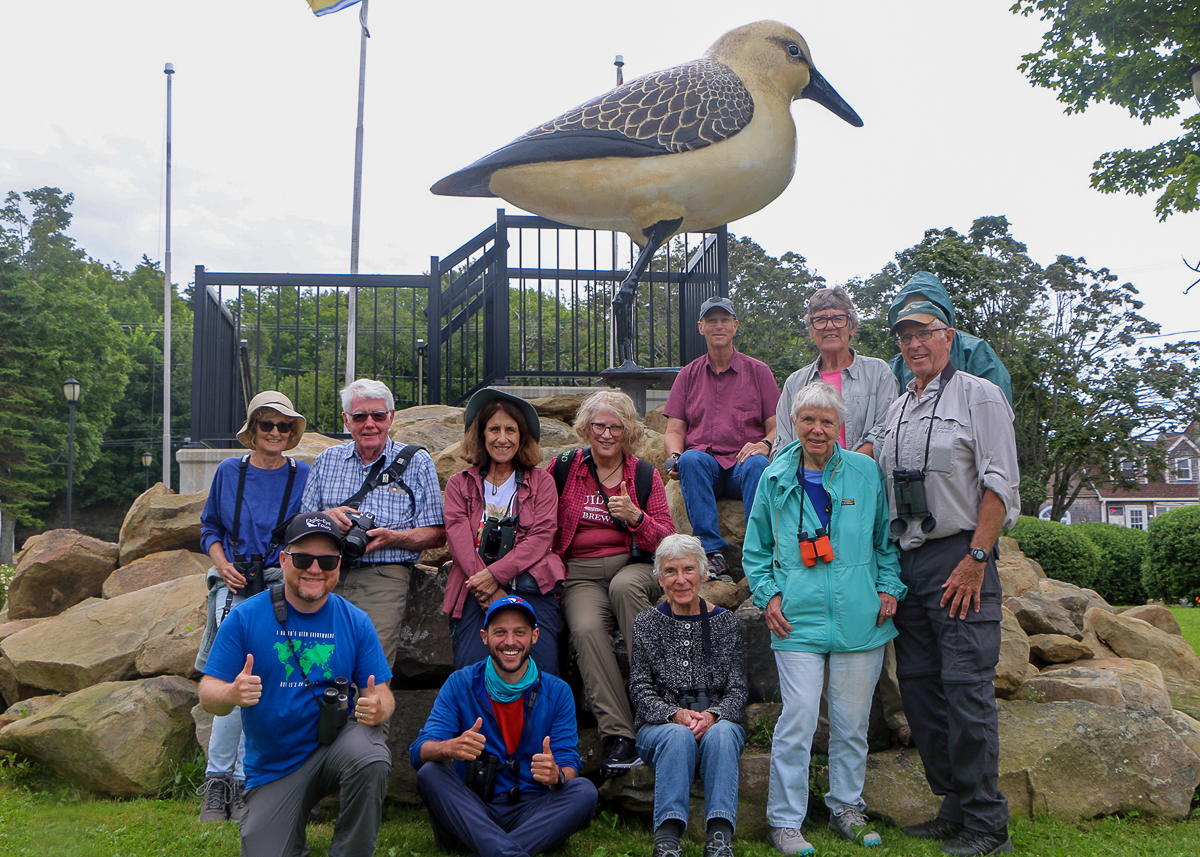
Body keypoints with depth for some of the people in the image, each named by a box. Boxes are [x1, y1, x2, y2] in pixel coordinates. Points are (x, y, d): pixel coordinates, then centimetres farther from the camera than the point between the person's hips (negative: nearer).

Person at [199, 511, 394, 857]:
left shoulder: (355, 622, -2)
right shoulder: (245, 618, -7)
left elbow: (382, 693, -1)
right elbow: (208, 693, -7)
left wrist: (378, 708, -26)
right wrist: (232, 694, -31)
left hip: (338, 740, 0)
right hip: (272, 768, 0)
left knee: (372, 761, -33)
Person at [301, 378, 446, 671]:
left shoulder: (416, 462, 9)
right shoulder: (326, 461, 18)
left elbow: (437, 534, 5)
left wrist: (393, 537, -12)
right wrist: (327, 517, -3)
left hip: (383, 579, -2)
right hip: (326, 576, 3)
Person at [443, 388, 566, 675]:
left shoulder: (541, 481, 19)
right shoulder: (460, 484, 20)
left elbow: (541, 537, 4)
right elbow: (459, 538, 4)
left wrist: (495, 574, -12)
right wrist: (491, 593, -13)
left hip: (528, 581, 0)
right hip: (476, 585, 1)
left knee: (542, 667, -22)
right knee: (471, 665, -23)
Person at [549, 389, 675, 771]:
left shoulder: (645, 475, 8)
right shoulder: (563, 468, 8)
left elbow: (667, 541, 3)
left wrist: (636, 517, -14)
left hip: (634, 567, 0)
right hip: (580, 574, 0)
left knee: (624, 587, -37)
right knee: (586, 629, -31)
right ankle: (619, 736, -31)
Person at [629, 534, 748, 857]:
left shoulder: (726, 622, 8)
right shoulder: (646, 623, 6)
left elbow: (738, 688, 2)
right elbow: (640, 689, 1)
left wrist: (712, 715, -19)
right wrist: (675, 714, -18)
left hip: (717, 723, 1)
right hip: (659, 726, -1)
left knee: (721, 733, -33)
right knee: (678, 735, -34)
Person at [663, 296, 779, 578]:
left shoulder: (758, 371, 13)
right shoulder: (688, 375, 17)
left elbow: (777, 426, 7)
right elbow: (674, 430, 11)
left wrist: (765, 445, -16)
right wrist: (674, 456, -11)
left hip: (742, 462, -1)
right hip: (705, 464, 1)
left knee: (757, 464, -35)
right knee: (690, 459, -33)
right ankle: (712, 552, -37)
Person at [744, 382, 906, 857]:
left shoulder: (866, 473, 4)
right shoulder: (775, 479, 6)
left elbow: (887, 539, 13)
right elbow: (756, 548, 14)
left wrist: (890, 587, 3)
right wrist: (768, 594, 3)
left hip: (859, 620, 1)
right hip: (798, 620, -1)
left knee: (852, 721, 9)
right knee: (797, 720, -6)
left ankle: (847, 808, 27)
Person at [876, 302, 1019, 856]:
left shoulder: (979, 396, 0)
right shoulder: (896, 410, 18)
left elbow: (999, 485, -7)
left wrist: (975, 559, -15)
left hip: (960, 557, -7)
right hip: (906, 561, 7)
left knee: (966, 687, -9)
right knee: (918, 686, 7)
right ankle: (954, 807, 18)